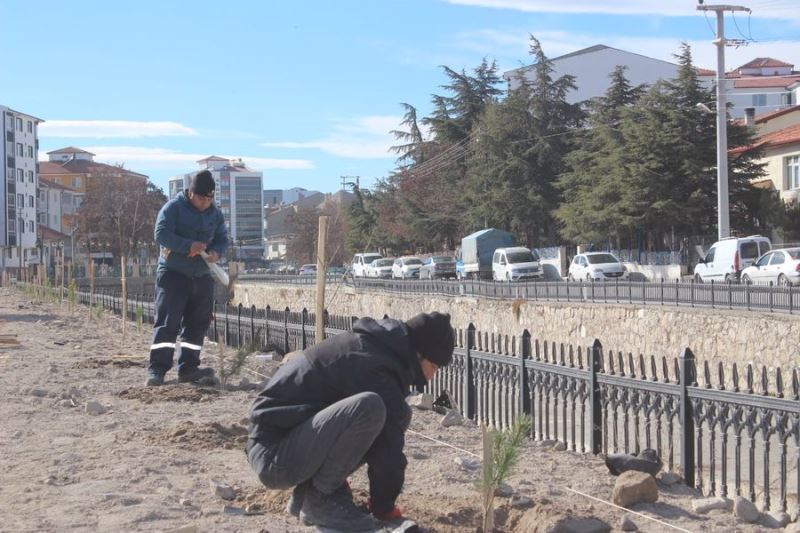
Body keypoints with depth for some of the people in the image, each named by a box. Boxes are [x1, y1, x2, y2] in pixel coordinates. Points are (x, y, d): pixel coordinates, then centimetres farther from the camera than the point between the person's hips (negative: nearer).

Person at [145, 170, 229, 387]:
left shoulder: (215, 214, 10)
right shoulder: (173, 207, -7)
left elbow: (223, 239, 15)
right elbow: (161, 234, -16)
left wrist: (217, 252, -9)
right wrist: (188, 246, -25)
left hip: (202, 276, 6)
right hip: (172, 273, -6)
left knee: (197, 324, 7)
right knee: (167, 321, -11)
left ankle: (188, 368, 15)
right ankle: (157, 369, -13)